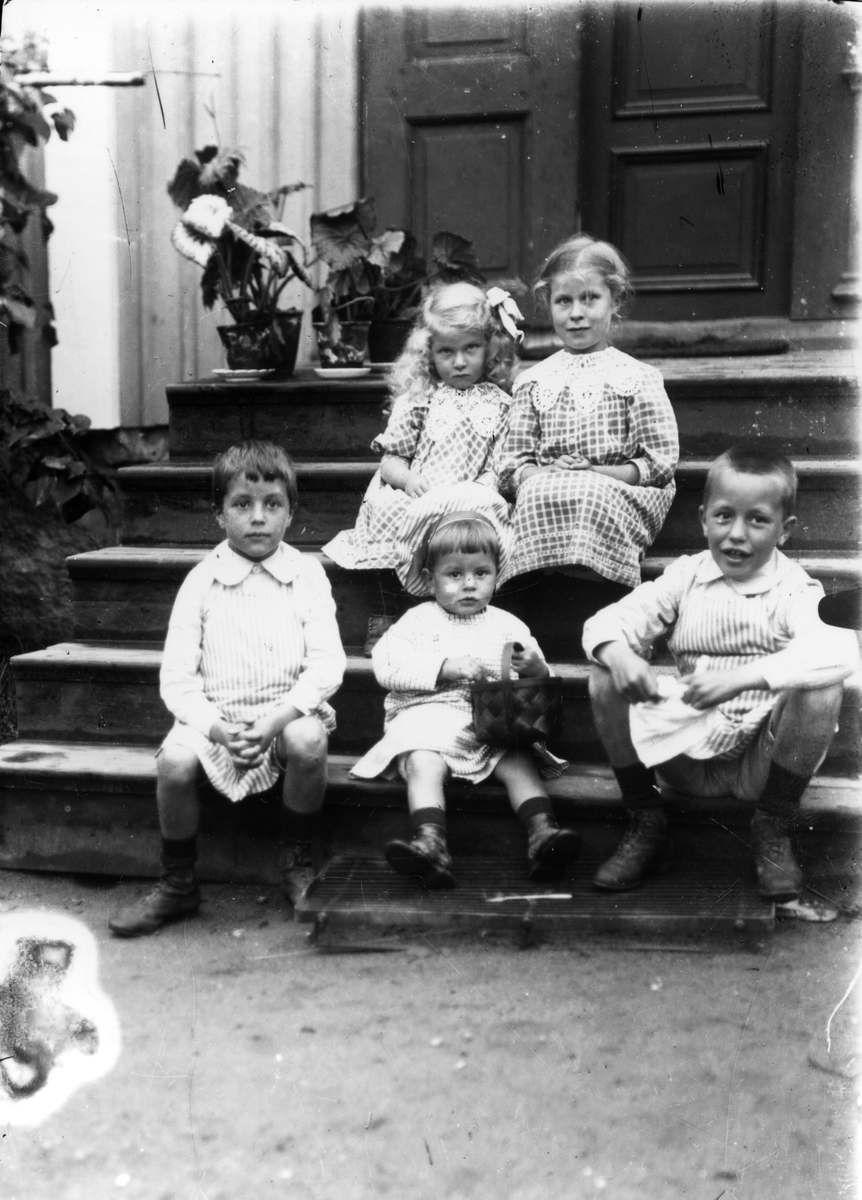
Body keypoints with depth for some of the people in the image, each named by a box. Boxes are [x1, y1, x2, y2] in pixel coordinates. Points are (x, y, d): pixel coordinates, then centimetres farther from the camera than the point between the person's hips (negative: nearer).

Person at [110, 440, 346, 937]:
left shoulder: (306, 574, 3)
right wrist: (215, 726, -17)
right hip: (216, 714, 1)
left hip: (289, 711, -1)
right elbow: (177, 675, 0)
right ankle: (178, 884, -2)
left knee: (309, 742, -32)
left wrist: (279, 717, -20)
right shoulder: (202, 581, 3)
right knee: (175, 760, -26)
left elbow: (327, 662, -5)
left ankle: (299, 862, -4)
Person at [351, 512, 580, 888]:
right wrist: (444, 667, -12)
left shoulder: (507, 625, 22)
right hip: (430, 715, -2)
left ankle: (542, 833, -37)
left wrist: (535, 669, -8)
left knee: (519, 761, -26)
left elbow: (535, 686, 18)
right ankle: (430, 845, -46)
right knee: (424, 765, -32)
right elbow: (386, 664, -3)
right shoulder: (419, 619, 14)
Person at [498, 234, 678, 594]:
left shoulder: (638, 378, 7)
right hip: (545, 493, 2)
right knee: (536, 495, -32)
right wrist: (546, 475, -11)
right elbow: (513, 463, 11)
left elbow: (660, 464, 1)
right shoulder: (533, 381, 15)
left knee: (594, 499, -34)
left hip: (619, 496, -1)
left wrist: (594, 473, -11)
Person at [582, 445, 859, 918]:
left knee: (822, 691, -30)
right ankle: (643, 822, -1)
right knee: (606, 681, -17)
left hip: (761, 763, -2)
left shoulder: (795, 591, -11)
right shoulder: (685, 576, 0)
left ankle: (773, 829, -8)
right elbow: (606, 622, -6)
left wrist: (743, 676, -43)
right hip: (689, 757, 3)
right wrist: (619, 655, -30)